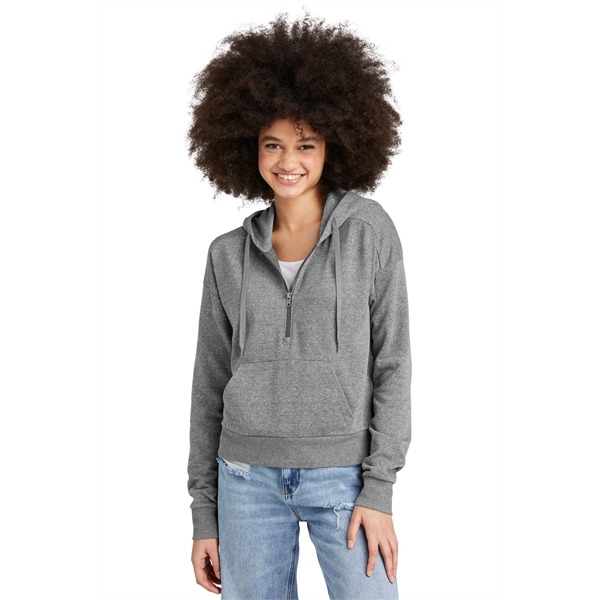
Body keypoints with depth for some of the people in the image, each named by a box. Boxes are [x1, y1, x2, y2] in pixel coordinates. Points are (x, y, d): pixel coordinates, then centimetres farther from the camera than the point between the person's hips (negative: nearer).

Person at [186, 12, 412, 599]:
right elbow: (210, 382, 8)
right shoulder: (229, 253, 5)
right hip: (248, 477, 3)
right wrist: (204, 514, 8)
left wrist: (379, 489, -9)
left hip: (343, 474, -2)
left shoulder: (369, 230, -2)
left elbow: (392, 362, -2)